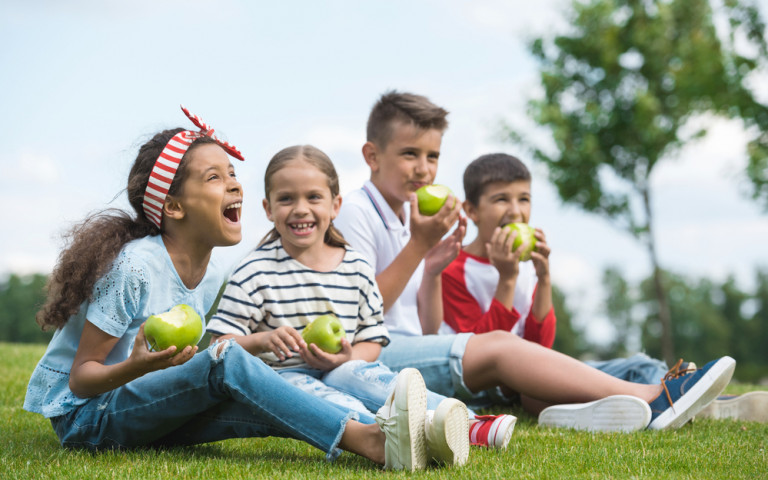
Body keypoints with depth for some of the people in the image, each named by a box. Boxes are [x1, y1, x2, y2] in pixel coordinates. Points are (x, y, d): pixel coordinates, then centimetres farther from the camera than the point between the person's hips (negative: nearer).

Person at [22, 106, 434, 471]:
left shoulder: (211, 276, 5)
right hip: (82, 415, -7)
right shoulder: (133, 266, -18)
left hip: (146, 407, 7)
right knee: (225, 361, -31)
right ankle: (373, 443, -45)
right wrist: (139, 366, -36)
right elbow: (81, 376, -17)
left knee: (265, 409, -22)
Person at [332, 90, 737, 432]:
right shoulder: (355, 213, -4)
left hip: (413, 352, 8)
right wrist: (418, 247, -12)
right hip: (371, 357, -8)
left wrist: (431, 270, 1)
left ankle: (569, 408, -48)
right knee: (497, 346, -22)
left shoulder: (414, 217, 21)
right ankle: (648, 398, -30)